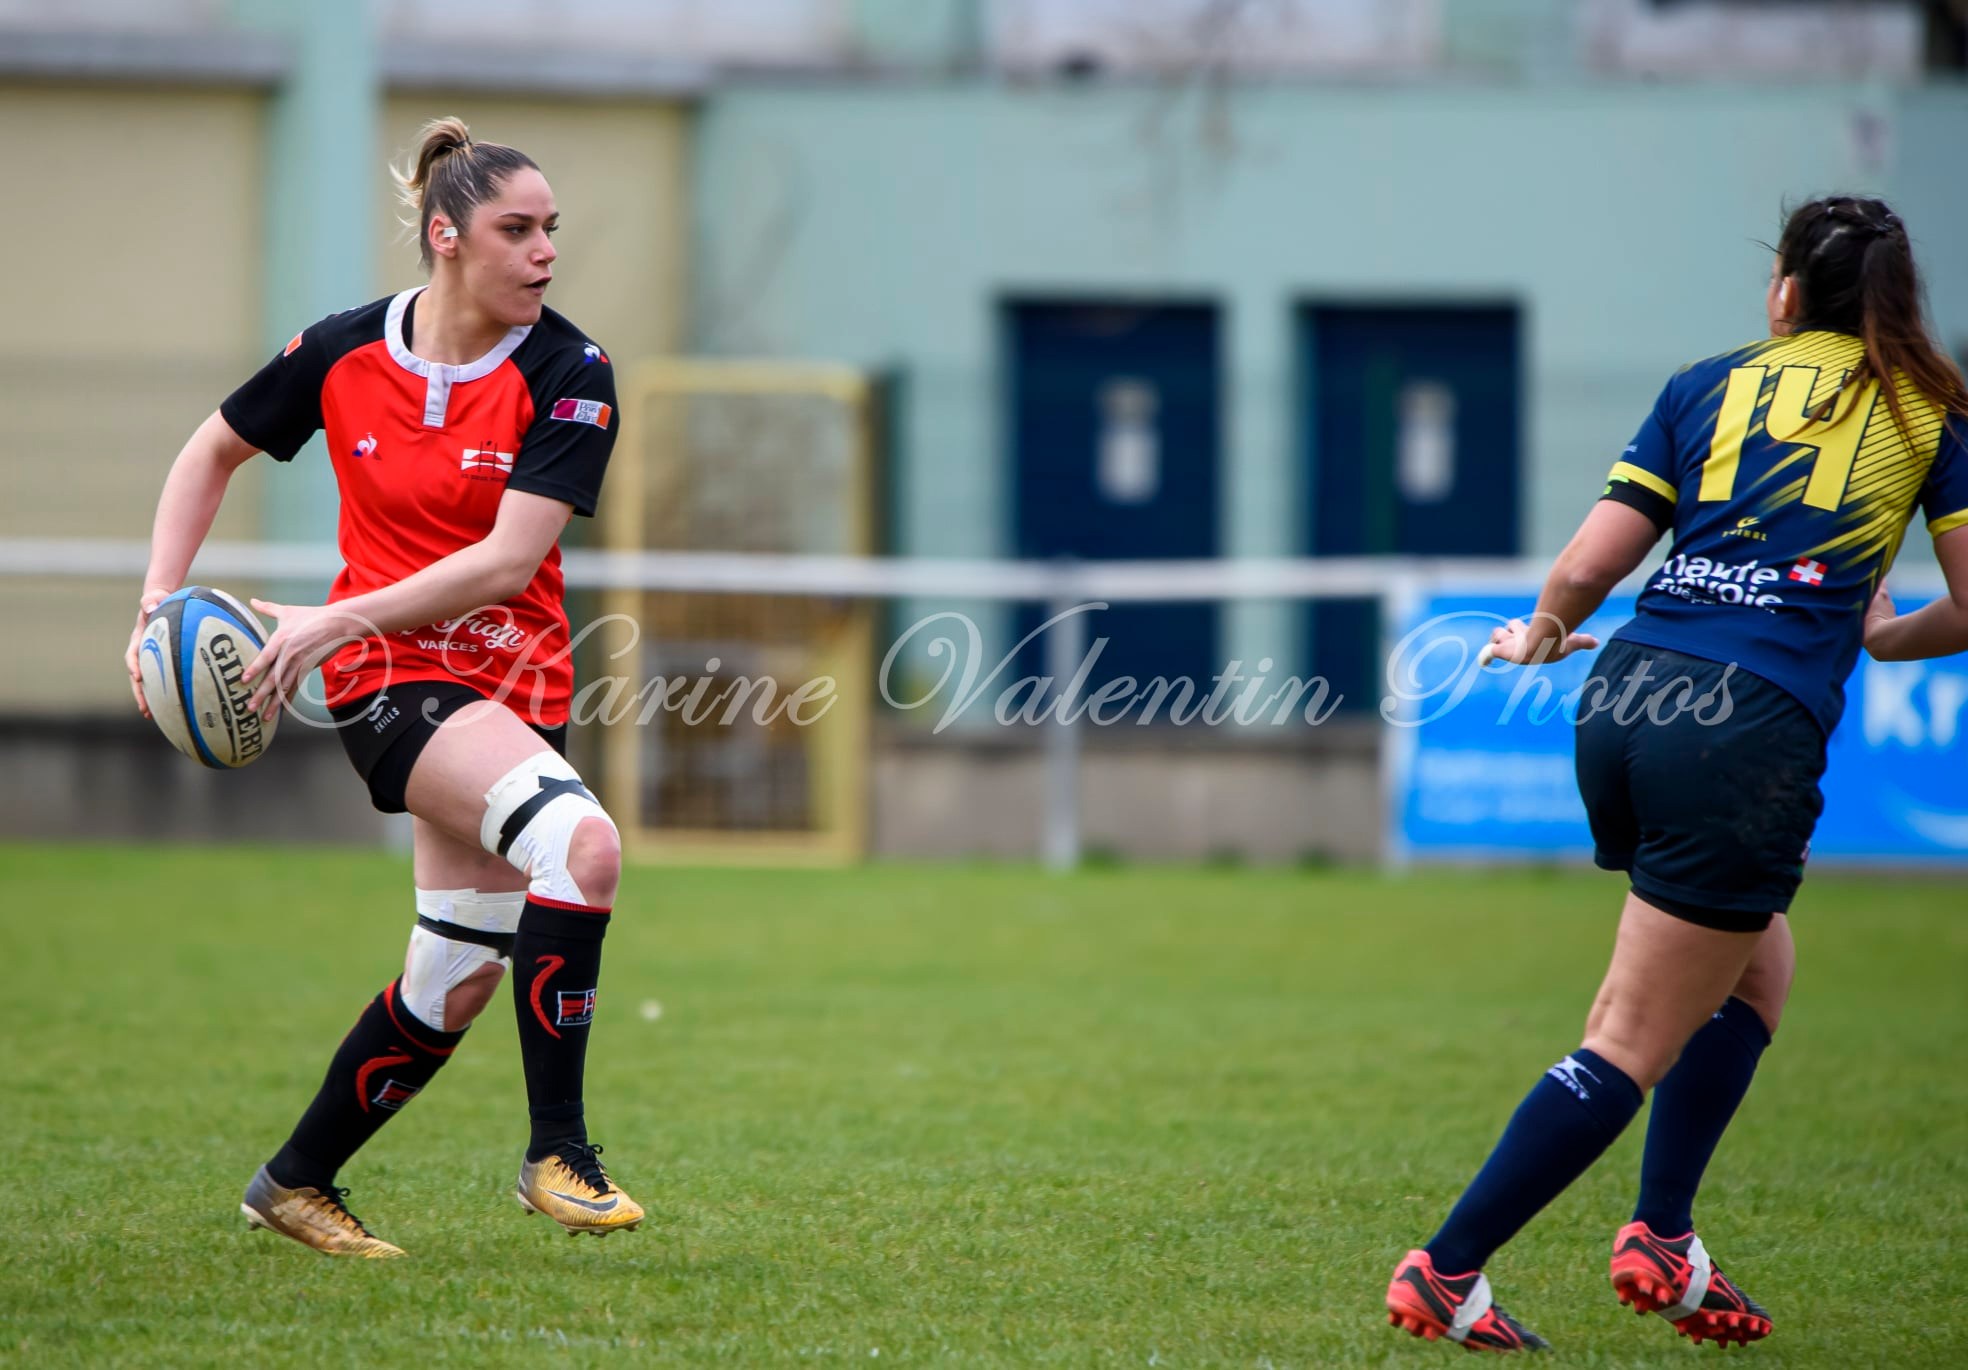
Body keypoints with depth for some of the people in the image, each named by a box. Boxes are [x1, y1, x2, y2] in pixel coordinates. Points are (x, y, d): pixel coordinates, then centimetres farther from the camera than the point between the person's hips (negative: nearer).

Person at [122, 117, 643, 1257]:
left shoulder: (568, 374, -9)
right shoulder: (343, 354, -6)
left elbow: (506, 561, -17)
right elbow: (214, 451, 13)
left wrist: (338, 618, -23)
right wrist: (162, 597, 2)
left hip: (516, 681, 3)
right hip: (389, 679, -3)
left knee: (458, 980, 8)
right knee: (583, 842, -28)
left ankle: (298, 1182, 28)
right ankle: (557, 1150, -21)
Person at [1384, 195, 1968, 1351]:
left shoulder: (1707, 388, 16)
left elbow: (1584, 572, 11)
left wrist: (1539, 637, 32)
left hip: (1625, 697, 5)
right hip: (1751, 727, -5)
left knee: (1757, 964, 25)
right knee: (1635, 1046, 2)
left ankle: (1662, 1239, 17)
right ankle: (1444, 1275, -2)